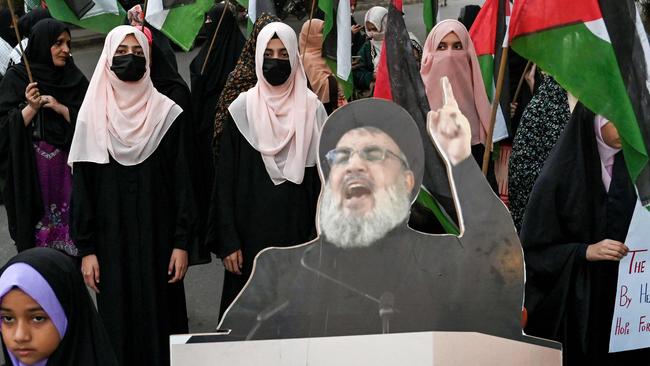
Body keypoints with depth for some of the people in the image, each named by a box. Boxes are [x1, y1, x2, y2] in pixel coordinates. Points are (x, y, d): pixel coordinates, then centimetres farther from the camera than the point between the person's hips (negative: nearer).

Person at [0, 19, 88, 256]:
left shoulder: (75, 79, 7)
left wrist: (60, 108, -11)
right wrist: (31, 108, -18)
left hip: (67, 168, 2)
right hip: (30, 172, -2)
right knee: (36, 229, 0)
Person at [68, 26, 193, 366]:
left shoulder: (168, 114, -1)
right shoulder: (92, 115, 0)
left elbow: (182, 182, -1)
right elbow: (81, 187, 1)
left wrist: (181, 242, -7)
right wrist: (86, 248, -4)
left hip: (158, 238, -1)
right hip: (111, 240, 1)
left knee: (159, 318, 2)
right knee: (118, 322, 3)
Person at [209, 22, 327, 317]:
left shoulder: (312, 110, 2)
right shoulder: (242, 110, 0)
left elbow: (323, 179, 2)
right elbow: (225, 180, -1)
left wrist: (317, 239, -5)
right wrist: (227, 242, -7)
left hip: (297, 233, 1)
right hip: (252, 235, -1)